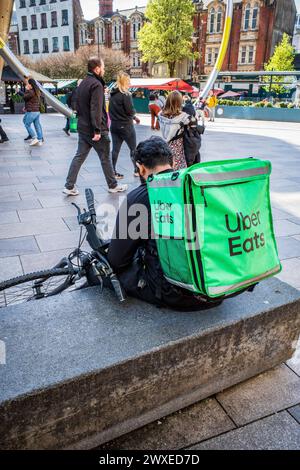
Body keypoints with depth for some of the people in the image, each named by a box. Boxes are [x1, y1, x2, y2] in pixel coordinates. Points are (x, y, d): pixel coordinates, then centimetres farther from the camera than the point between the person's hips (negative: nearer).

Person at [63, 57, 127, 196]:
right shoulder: (97, 84, -14)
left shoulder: (83, 83, 13)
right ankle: (113, 186, 18)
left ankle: (69, 187, 7)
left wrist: (82, 121, 19)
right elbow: (96, 109, -22)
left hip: (82, 128, 8)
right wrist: (97, 130, -23)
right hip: (94, 129, -8)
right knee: (105, 158, 5)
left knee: (79, 156, 9)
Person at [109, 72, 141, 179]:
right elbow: (130, 111, -18)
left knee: (115, 149, 7)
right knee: (133, 148, 8)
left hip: (114, 125, 6)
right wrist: (134, 115, 7)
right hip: (126, 126, -6)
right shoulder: (126, 95, -14)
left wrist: (134, 117, 17)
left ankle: (113, 172, 9)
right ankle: (137, 170, 16)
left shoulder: (112, 94, 7)